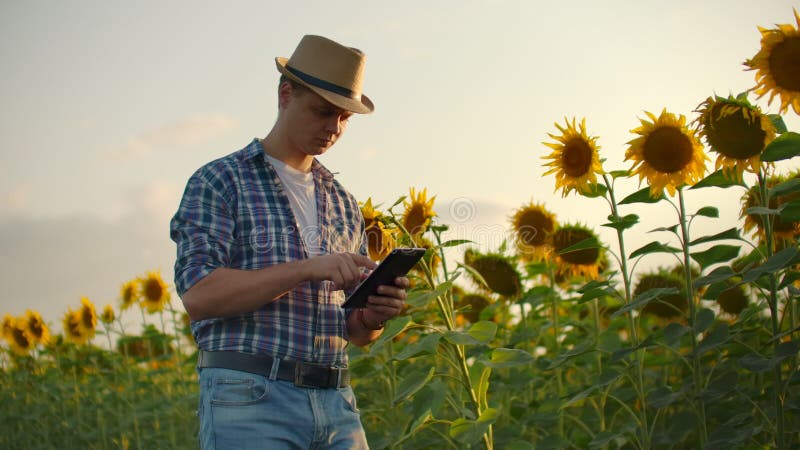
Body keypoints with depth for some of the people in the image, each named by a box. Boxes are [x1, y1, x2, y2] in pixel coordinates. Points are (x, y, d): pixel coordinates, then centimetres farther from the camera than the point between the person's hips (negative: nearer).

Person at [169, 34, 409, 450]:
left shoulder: (344, 204, 20)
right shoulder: (218, 182, 2)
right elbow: (198, 294, -12)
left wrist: (373, 316, -2)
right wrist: (306, 269, -19)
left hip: (336, 403, 6)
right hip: (248, 399, -5)